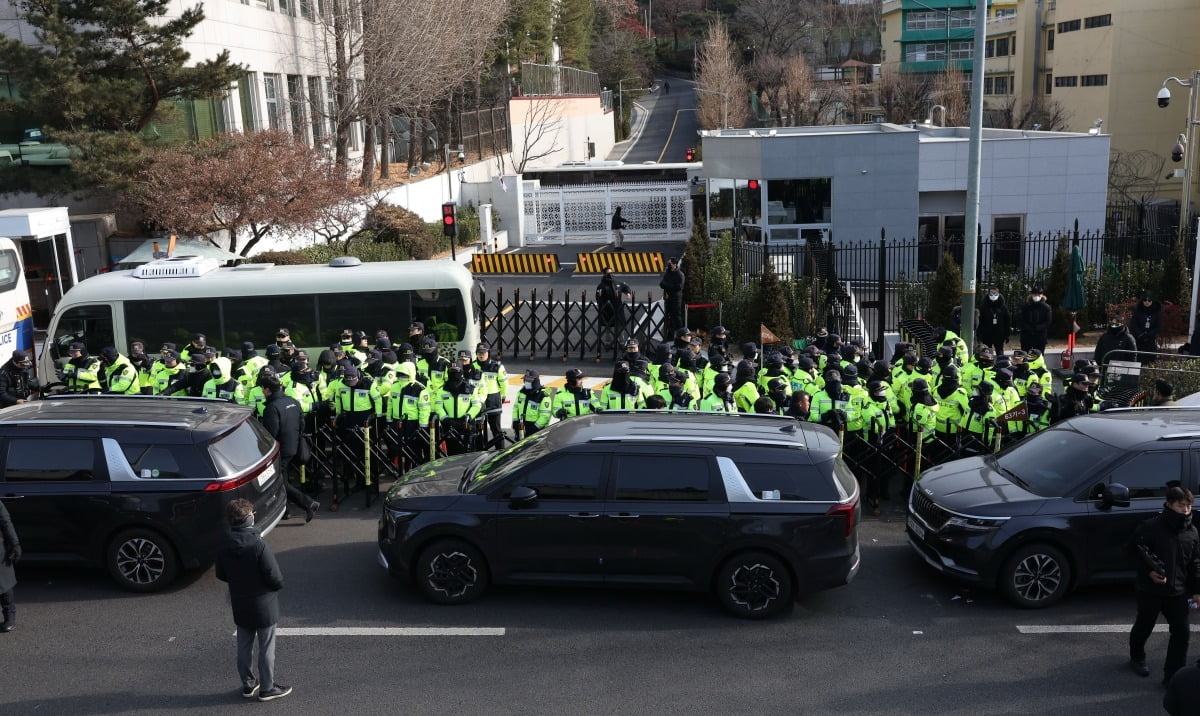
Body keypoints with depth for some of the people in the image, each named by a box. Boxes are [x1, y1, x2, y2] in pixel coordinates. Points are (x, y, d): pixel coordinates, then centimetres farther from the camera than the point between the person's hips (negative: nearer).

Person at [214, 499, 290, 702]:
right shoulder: (258, 545, -26)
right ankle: (267, 688, 19)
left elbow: (221, 575, 6)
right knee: (266, 648, 9)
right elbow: (275, 578, -22)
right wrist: (278, 585, 0)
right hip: (263, 607, -6)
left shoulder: (224, 545, -7)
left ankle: (248, 684, 32)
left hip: (240, 607, 6)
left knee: (244, 647, 19)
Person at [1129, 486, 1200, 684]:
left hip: (1177, 591, 4)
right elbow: (1136, 552, -6)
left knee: (1181, 632, -1)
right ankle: (1137, 658, 39)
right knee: (1143, 627, 14)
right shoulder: (1151, 527, -14)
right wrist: (1148, 572, -17)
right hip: (1150, 590, -4)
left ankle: (1173, 675, 9)